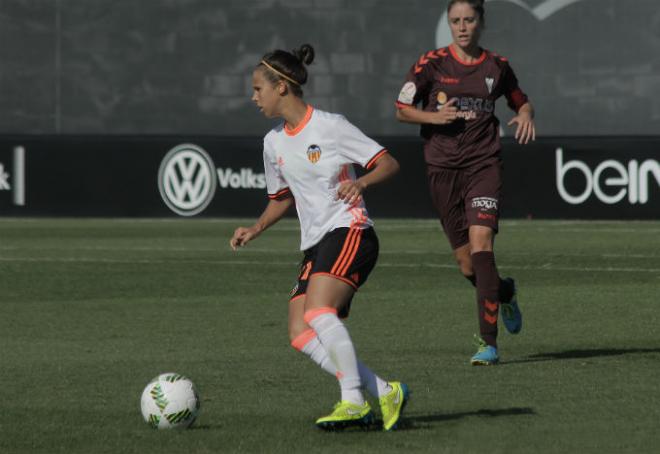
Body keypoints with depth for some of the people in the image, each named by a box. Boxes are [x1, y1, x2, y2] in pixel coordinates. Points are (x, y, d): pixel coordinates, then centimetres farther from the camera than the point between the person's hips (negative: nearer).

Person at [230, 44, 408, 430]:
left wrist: (361, 182, -26)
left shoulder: (329, 126, -6)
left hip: (349, 234, -8)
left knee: (318, 312, -29)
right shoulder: (274, 143, 14)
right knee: (301, 335, -10)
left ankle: (354, 401, -23)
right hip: (315, 245, 8)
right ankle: (384, 393, -8)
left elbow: (389, 163, -6)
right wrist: (255, 230, 12)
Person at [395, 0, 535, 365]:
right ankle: (505, 293, 41)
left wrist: (526, 115, -2)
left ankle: (489, 342, -21)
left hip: (483, 164, -1)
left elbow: (521, 101, 21)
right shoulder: (431, 64, 1)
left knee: (480, 242, -20)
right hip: (442, 167, 1)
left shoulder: (497, 67, 5)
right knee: (466, 263, 4)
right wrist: (433, 116, -15)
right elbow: (402, 109, 4)